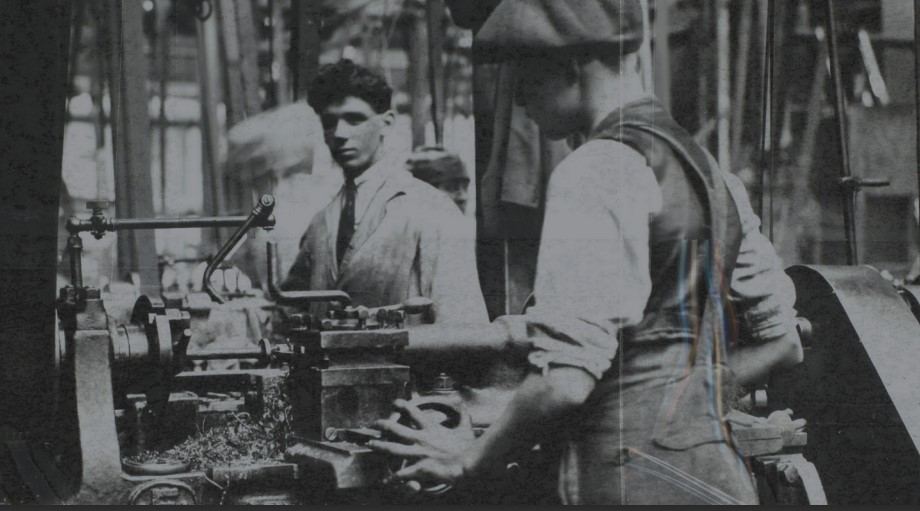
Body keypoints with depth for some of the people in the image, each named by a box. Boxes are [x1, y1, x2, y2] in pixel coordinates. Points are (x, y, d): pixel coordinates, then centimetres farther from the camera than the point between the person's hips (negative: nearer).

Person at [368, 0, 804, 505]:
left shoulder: (595, 173, -14)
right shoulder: (709, 170, 14)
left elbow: (565, 378, -21)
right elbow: (782, 342, 18)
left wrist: (469, 456, -6)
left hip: (635, 483, -9)